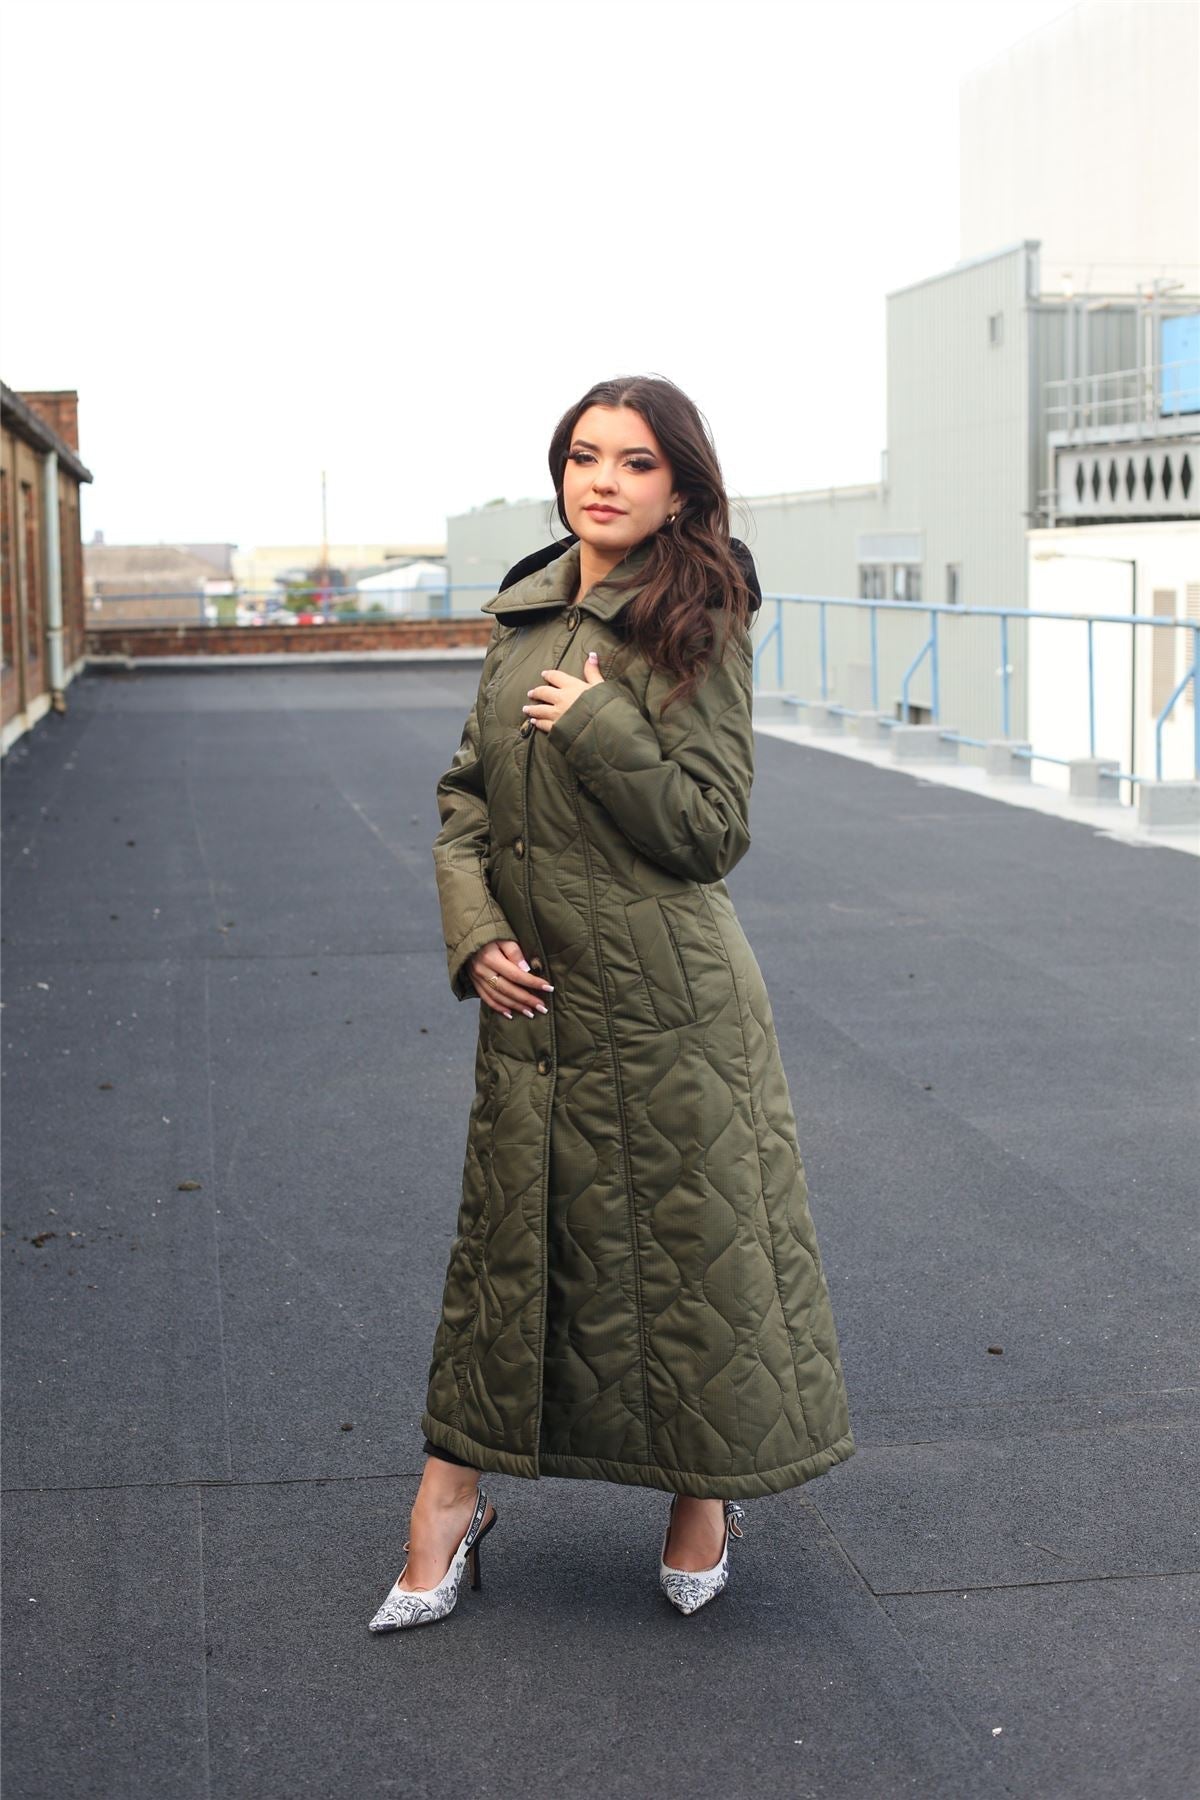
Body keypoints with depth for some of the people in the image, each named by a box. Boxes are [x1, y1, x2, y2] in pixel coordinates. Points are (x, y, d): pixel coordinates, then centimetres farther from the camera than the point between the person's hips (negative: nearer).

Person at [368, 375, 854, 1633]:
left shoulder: (700, 626, -9)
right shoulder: (523, 617, 9)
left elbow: (712, 828, -13)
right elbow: (466, 795, 12)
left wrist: (593, 726, -17)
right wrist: (473, 930, -2)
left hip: (665, 1000, -5)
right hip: (534, 996, 5)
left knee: (690, 1239, 7)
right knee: (510, 1237, 11)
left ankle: (705, 1496, 28)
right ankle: (450, 1502, 22)